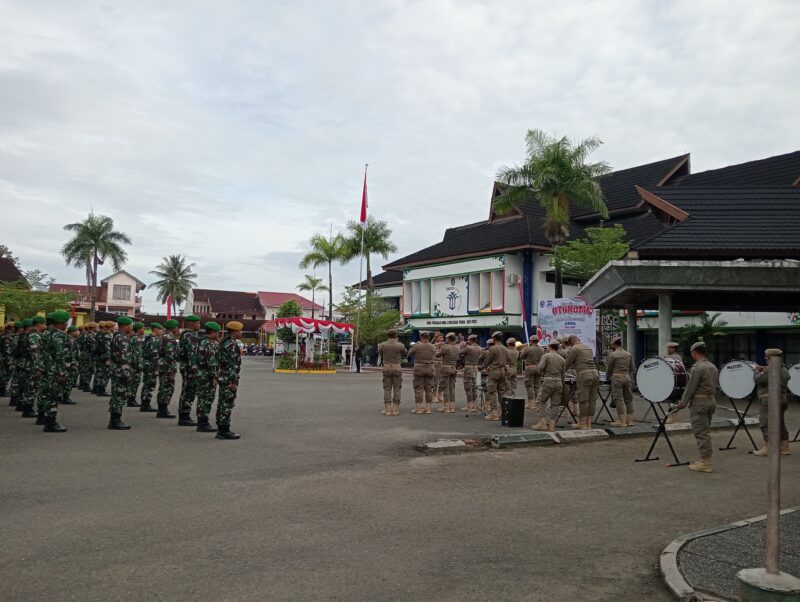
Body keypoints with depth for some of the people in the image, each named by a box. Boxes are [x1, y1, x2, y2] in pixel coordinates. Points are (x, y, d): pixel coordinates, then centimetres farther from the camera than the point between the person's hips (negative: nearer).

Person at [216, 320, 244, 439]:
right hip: (229, 379, -10)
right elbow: (233, 364, -22)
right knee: (227, 404, -6)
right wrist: (234, 381, -21)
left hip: (222, 377, 10)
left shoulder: (224, 342, 14)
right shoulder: (232, 344, -17)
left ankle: (221, 429, 18)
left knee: (222, 403, 12)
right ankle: (224, 431, -3)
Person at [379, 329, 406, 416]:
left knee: (387, 389, 6)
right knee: (397, 389, 6)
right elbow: (404, 353, 14)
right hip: (397, 367, -1)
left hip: (386, 367, 1)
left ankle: (387, 409, 4)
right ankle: (395, 410, 5)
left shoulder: (382, 345, -3)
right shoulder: (400, 345, -7)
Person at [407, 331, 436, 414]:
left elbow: (409, 354, 3)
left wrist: (412, 347, 19)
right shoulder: (433, 347, 0)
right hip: (430, 368, 3)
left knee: (418, 388, 2)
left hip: (419, 368, -3)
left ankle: (418, 408, 2)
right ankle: (428, 408, 11)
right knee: (429, 389, 9)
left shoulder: (417, 346, -10)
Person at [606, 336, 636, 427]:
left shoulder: (612, 355, -7)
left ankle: (622, 421, -3)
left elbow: (608, 370, 2)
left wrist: (609, 376, 20)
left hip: (617, 378, -6)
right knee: (628, 399, 11)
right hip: (627, 377, 6)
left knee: (618, 399, -2)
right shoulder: (629, 354, 9)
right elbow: (633, 369, 12)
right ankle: (630, 420, 15)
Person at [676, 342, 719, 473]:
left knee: (701, 432, -4)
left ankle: (706, 463, -3)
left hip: (699, 402, -9)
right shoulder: (713, 367, 10)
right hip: (711, 400, 9)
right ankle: (705, 459, 20)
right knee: (705, 432, 15)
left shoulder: (698, 368, -17)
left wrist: (683, 402, -4)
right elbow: (715, 385, 13)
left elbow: (690, 387, -14)